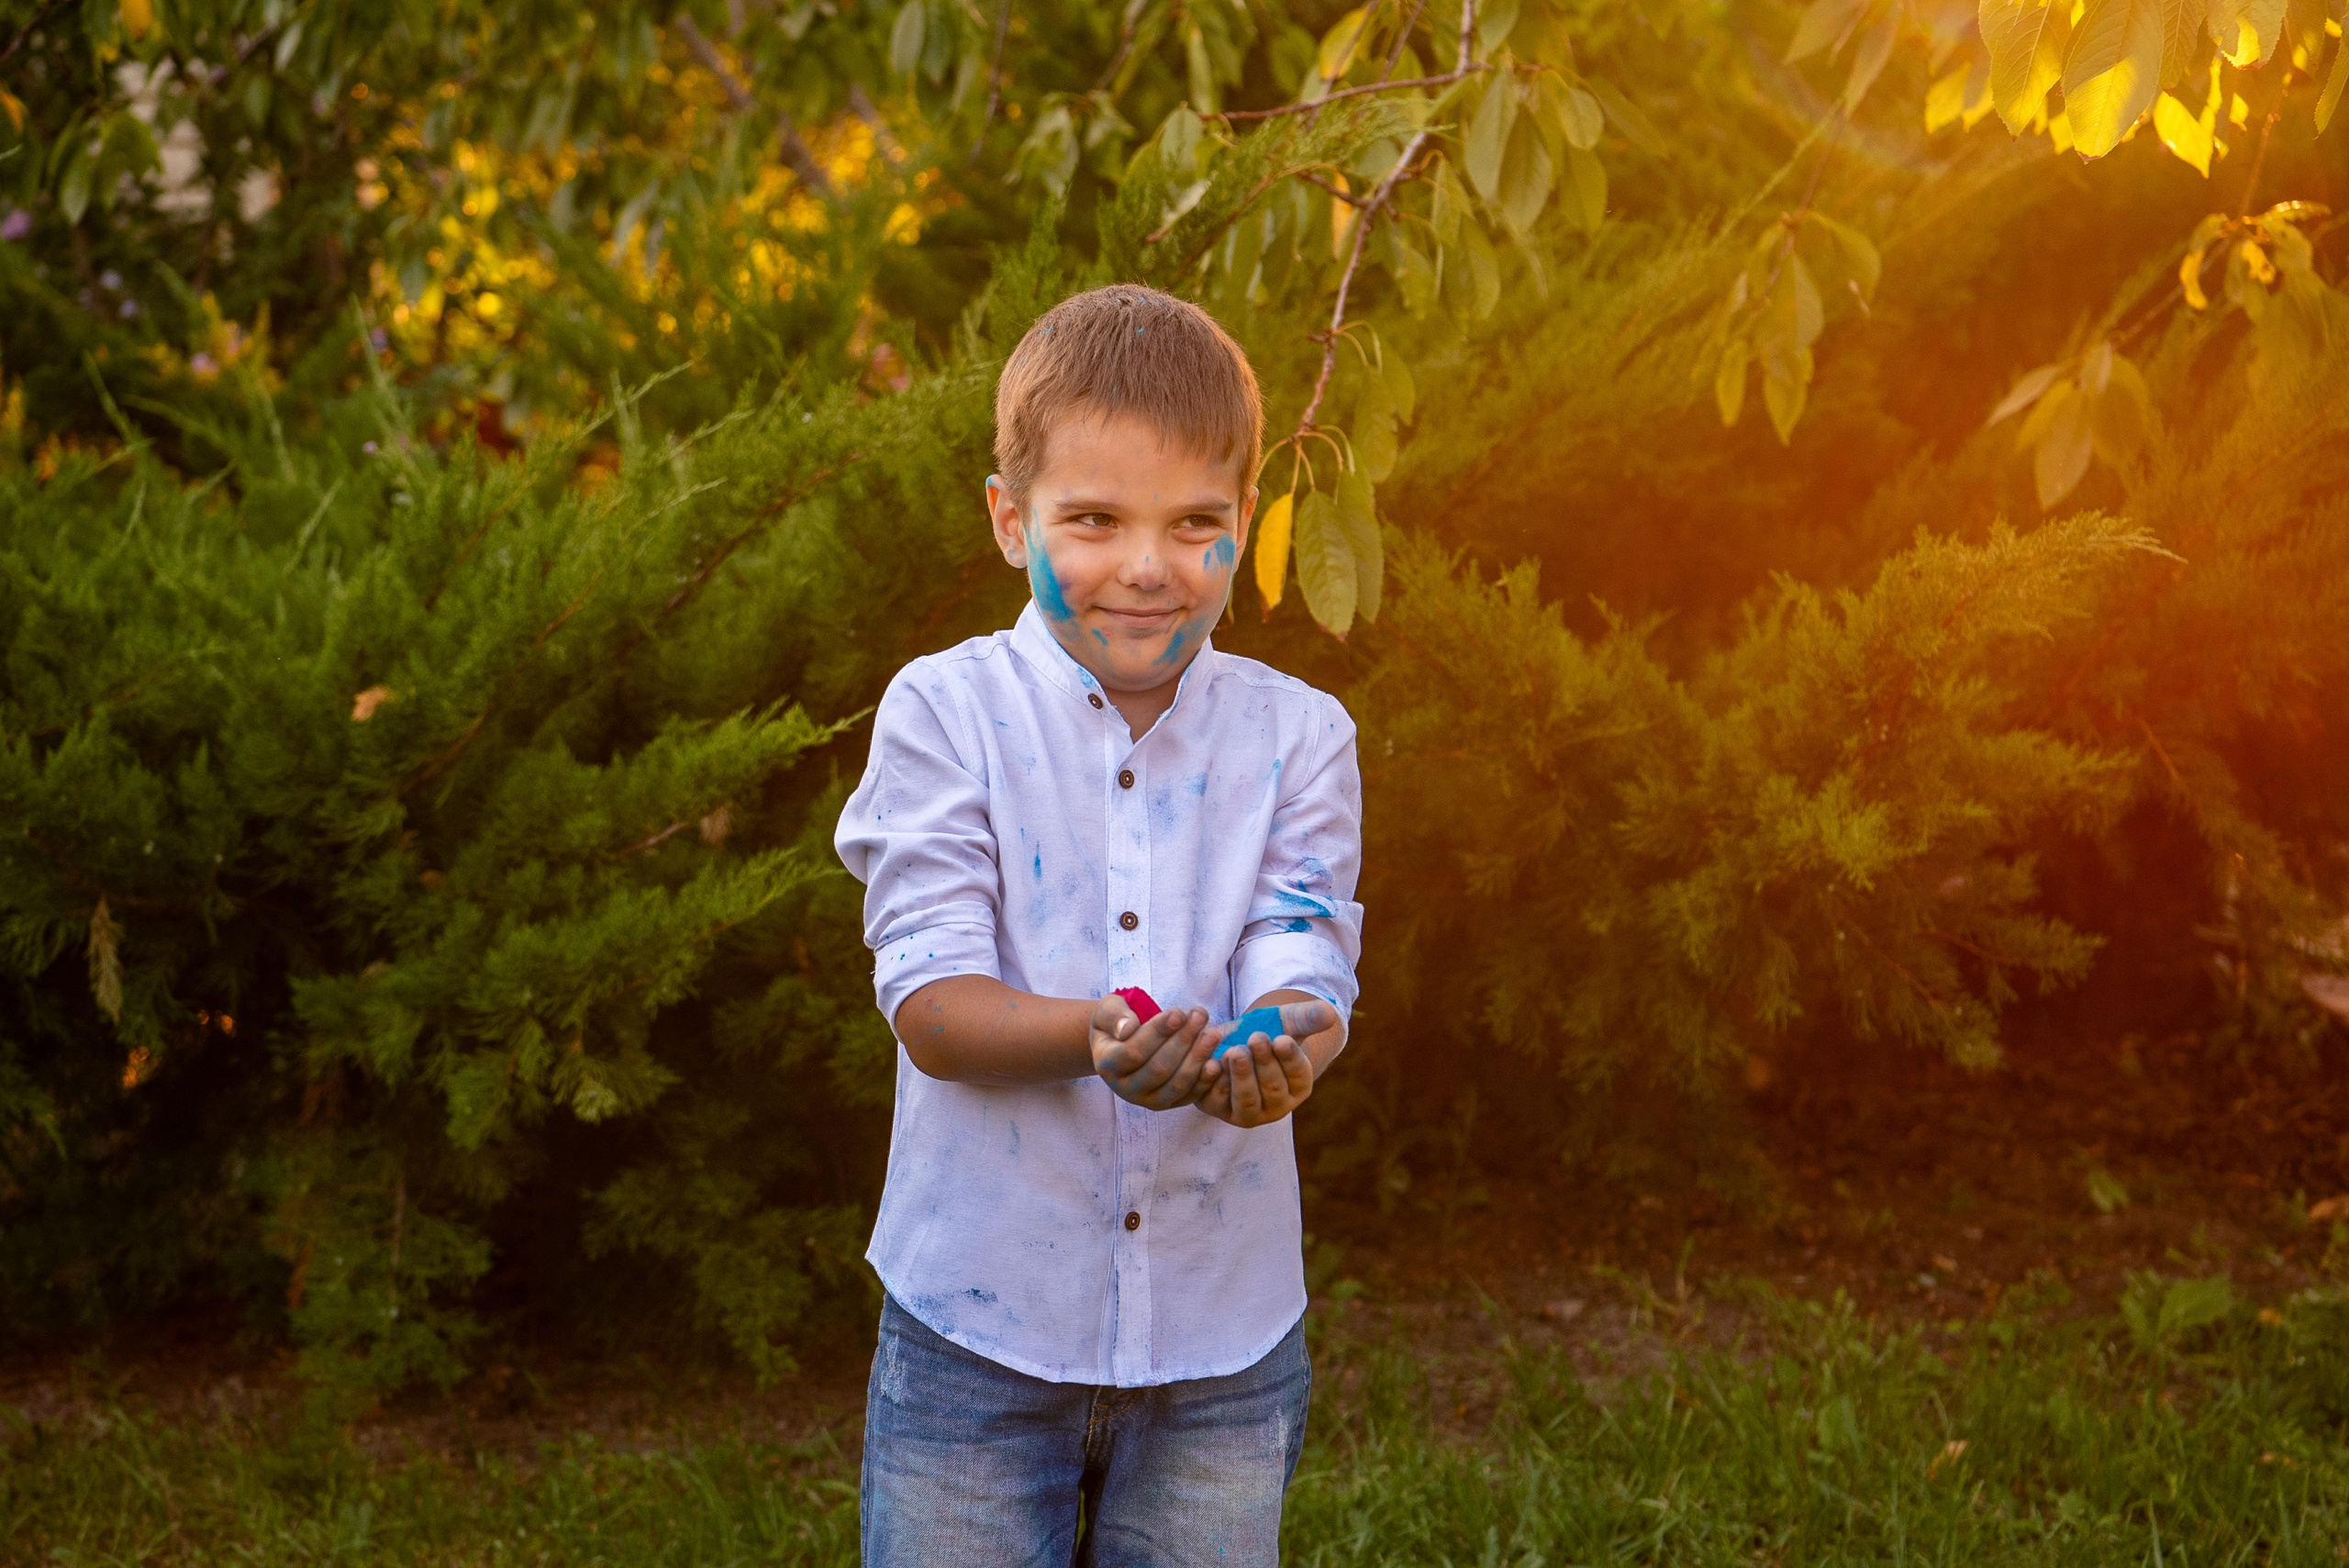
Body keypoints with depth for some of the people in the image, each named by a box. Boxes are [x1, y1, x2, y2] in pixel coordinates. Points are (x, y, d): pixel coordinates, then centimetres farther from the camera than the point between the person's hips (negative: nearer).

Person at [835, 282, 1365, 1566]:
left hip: (1225, 1330, 2)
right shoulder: (943, 713, -5)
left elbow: (1299, 963, -8)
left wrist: (1281, 1040, -33)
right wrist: (1094, 1035, -33)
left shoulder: (1297, 736, 1)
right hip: (977, 1327, -2)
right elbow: (929, 1001, -12)